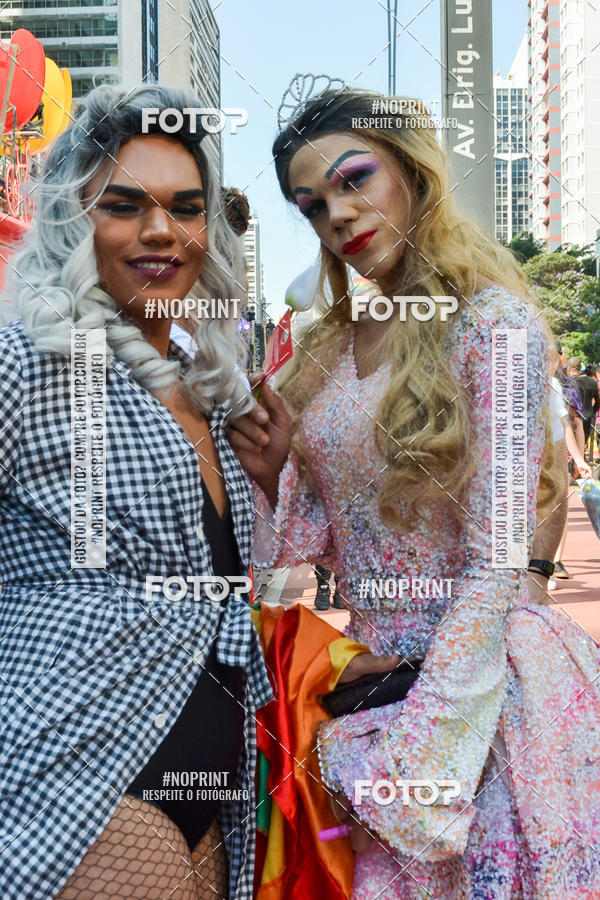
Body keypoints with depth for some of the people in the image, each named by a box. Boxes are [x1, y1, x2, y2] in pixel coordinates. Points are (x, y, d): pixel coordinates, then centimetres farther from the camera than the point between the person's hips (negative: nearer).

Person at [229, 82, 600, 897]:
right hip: (365, 675, 6)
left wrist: (413, 748, -17)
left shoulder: (495, 324, -13)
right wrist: (275, 471, -8)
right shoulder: (328, 348, 7)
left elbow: (494, 564, -16)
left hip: (478, 679, -5)